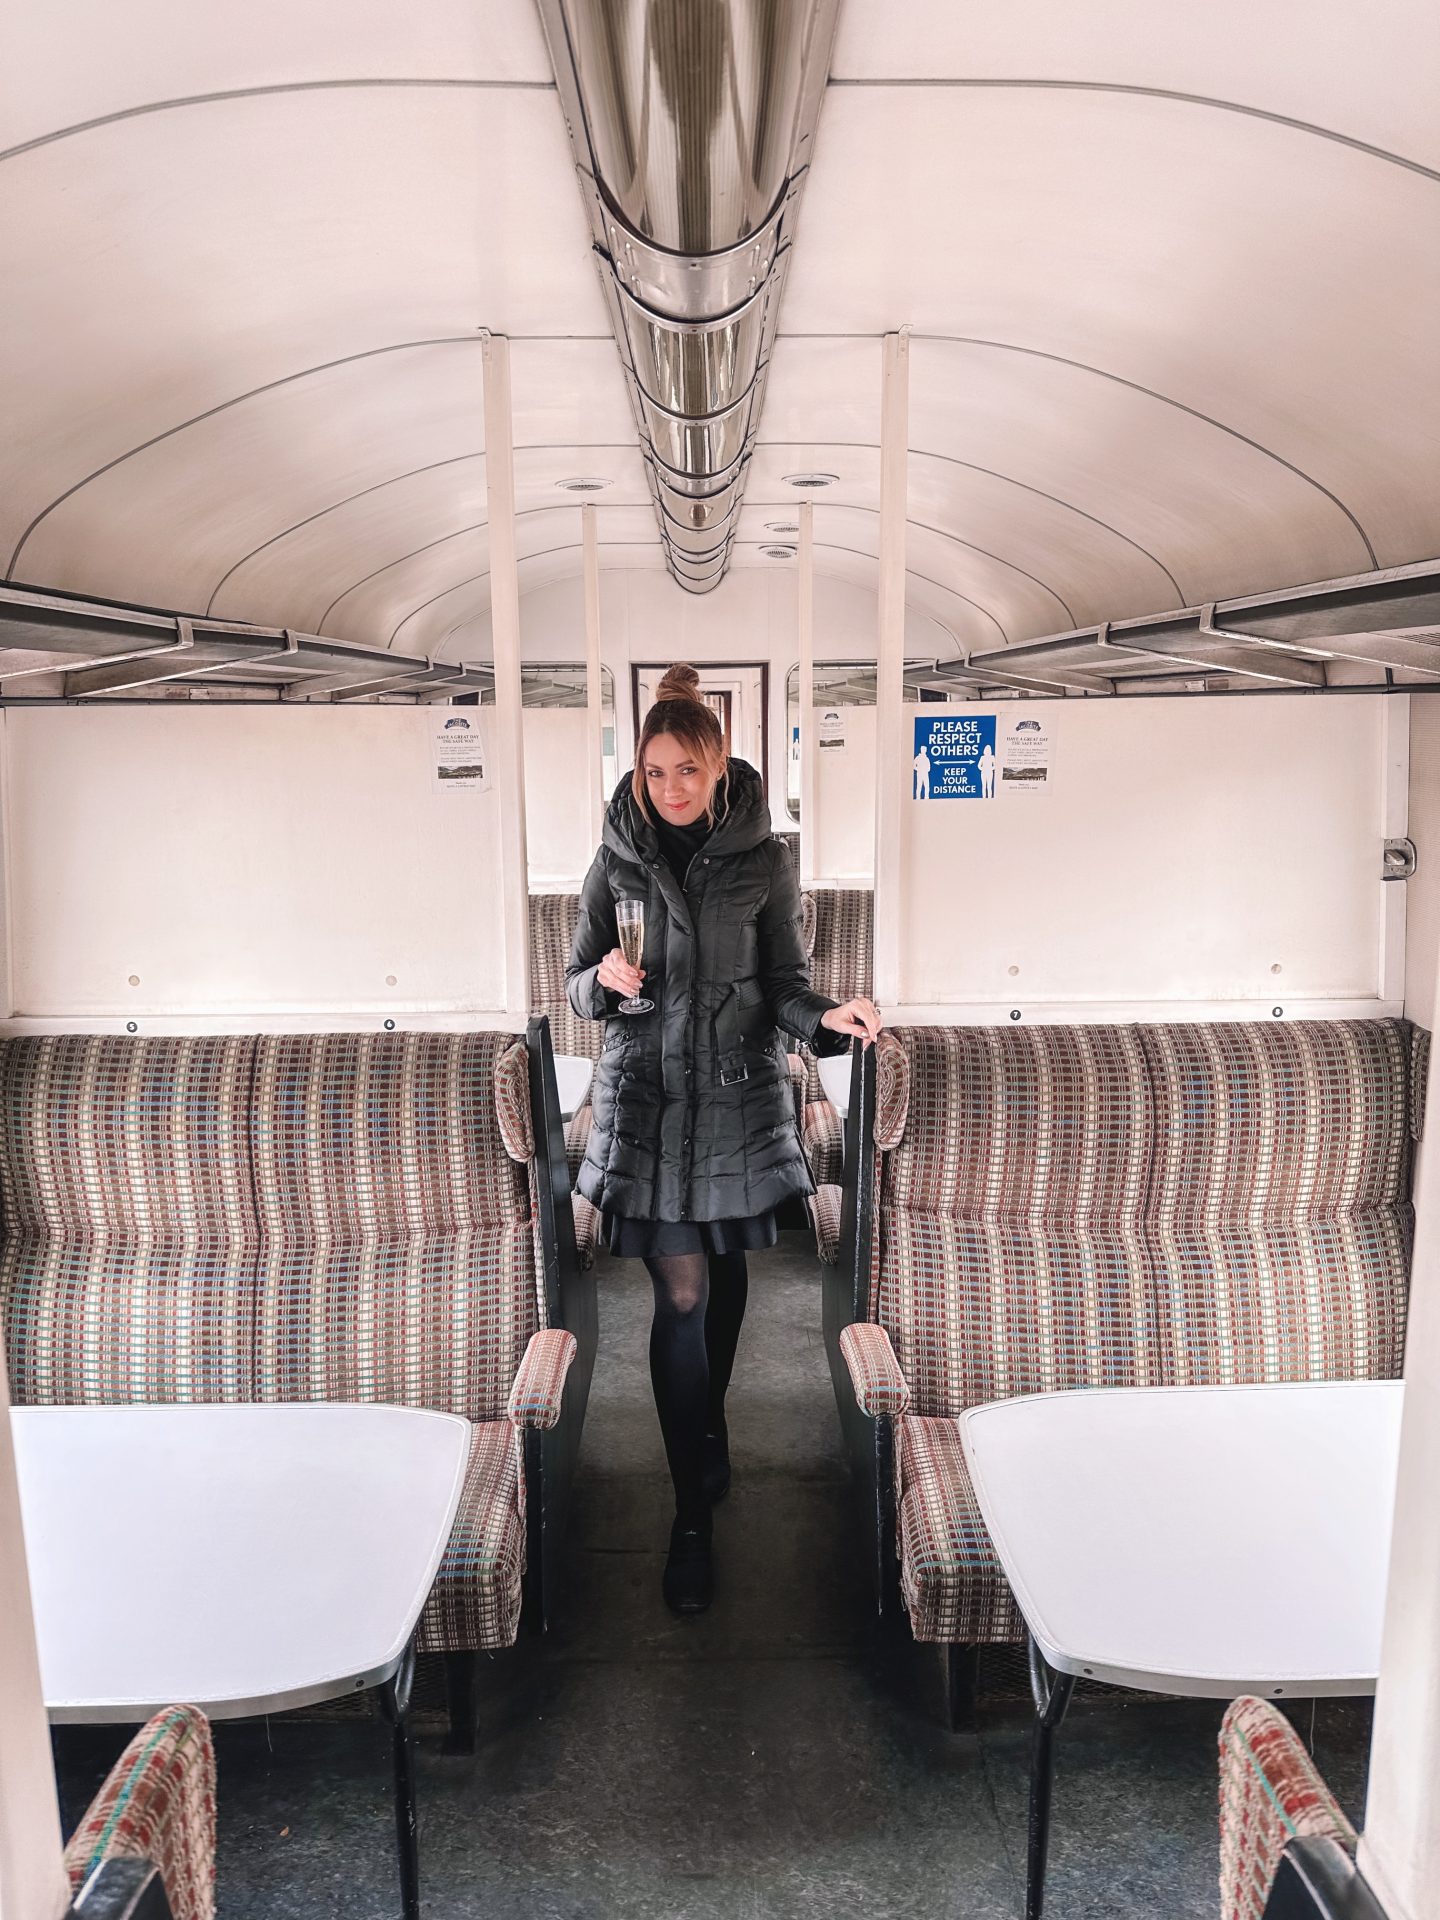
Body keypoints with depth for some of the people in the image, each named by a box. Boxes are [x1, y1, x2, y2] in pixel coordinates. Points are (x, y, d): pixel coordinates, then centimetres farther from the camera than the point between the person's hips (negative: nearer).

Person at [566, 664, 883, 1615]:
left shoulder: (765, 858, -2)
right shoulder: (617, 859, 0)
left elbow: (784, 983, 0)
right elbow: (578, 982, 6)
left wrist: (828, 1016, -21)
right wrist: (605, 981, -17)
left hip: (738, 1090, 1)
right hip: (646, 1093, -1)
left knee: (725, 1270, 16)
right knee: (682, 1293, -5)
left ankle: (708, 1424, 43)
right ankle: (694, 1513, 6)